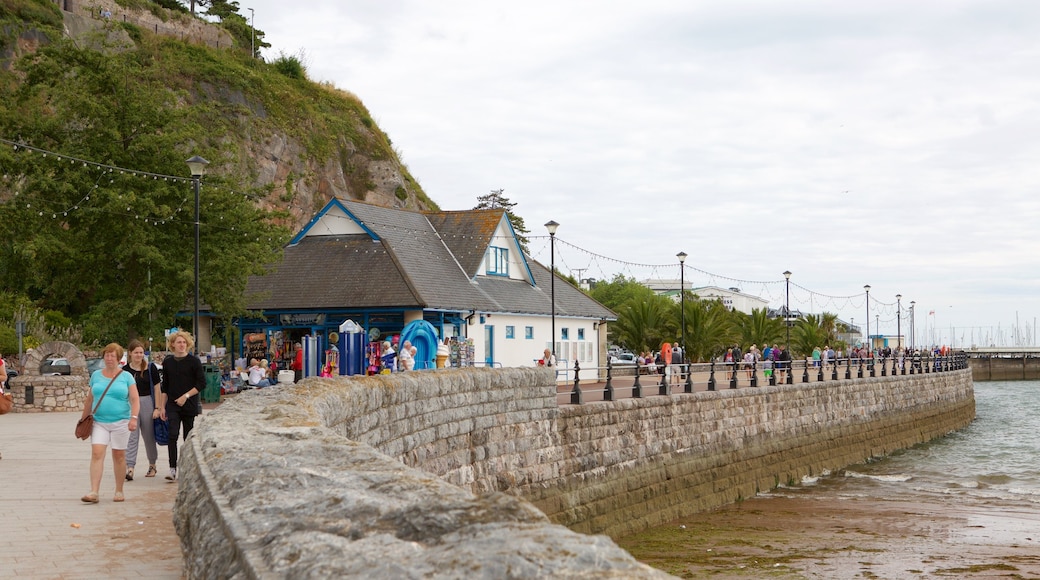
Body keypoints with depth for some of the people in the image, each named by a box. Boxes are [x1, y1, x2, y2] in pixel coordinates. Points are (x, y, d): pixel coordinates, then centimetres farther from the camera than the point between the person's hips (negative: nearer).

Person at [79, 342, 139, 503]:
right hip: (99, 422, 2)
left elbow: (135, 399, -4)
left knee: (119, 456, 5)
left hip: (120, 422, -2)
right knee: (96, 454, -12)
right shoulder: (96, 375, 10)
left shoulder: (126, 377, 2)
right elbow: (89, 399, 17)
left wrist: (134, 418, -17)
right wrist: (84, 419, 17)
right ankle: (94, 492, -16)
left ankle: (119, 491, 18)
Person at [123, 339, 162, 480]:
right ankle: (130, 469, -14)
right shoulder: (125, 370, 5)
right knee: (131, 438, -8)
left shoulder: (150, 368, -2)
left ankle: (152, 465, 27)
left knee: (149, 437, 10)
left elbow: (157, 389, -1)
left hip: (147, 403, -1)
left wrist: (157, 408, -6)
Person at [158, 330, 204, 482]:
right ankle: (172, 469, -14)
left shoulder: (194, 361, -1)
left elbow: (202, 383, -4)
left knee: (189, 438, 4)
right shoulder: (168, 362, 8)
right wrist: (162, 407, 10)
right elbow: (165, 386, 14)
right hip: (172, 406, 2)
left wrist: (186, 396, -12)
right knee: (172, 436, -12)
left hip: (189, 406, -1)